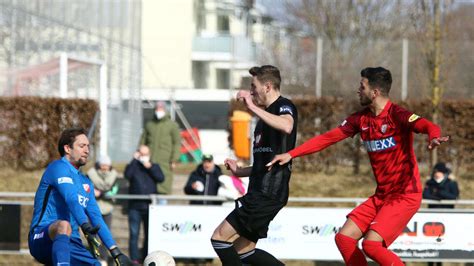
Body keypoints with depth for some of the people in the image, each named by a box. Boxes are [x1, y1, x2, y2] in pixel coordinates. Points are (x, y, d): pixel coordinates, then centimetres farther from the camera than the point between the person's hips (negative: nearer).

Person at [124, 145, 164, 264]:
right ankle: (134, 258, -4)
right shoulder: (133, 166, 9)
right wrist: (135, 160, -10)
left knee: (149, 233, 5)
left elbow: (161, 178, -3)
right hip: (135, 206, -2)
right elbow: (127, 175, -14)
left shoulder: (155, 167, 15)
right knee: (134, 233, -5)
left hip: (149, 206, 2)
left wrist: (150, 167, -10)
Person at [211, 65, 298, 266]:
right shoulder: (266, 116, 23)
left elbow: (286, 126, -35)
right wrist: (239, 171, 19)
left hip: (268, 194, -11)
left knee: (220, 237, -11)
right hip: (260, 191, 11)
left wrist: (253, 107, -33)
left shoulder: (284, 106, -7)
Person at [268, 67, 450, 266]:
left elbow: (428, 126, -30)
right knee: (344, 238, -1)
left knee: (371, 245, -21)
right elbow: (328, 138, 12)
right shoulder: (361, 119, 8)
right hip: (381, 196, 8)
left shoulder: (397, 115, -14)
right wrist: (290, 154, 8)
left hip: (405, 195, -8)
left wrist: (434, 137, -54)